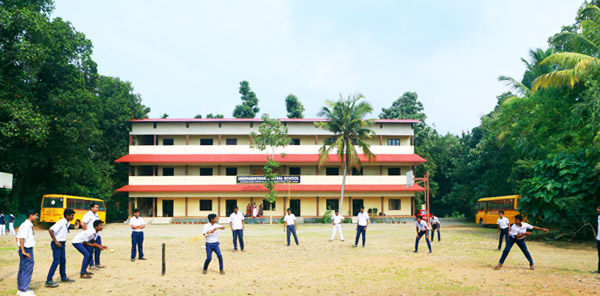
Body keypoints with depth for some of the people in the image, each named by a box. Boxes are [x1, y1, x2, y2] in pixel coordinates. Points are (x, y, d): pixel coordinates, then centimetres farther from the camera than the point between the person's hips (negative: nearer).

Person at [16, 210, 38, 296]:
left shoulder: (28, 225, 13)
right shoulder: (26, 225, -17)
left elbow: (18, 237, 19)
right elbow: (21, 238, -25)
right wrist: (23, 251, -24)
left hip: (26, 250, 10)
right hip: (27, 250, -10)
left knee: (22, 270, 15)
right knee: (27, 269, -6)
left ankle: (20, 289, 23)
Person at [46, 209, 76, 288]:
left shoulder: (67, 224, 8)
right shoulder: (61, 222, -19)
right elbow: (50, 230, -27)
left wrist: (63, 241, 12)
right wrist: (56, 241, -23)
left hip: (62, 243, 9)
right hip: (57, 244, -9)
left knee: (63, 261, 17)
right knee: (56, 261, -11)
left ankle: (63, 277, 31)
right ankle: (48, 281, -7)